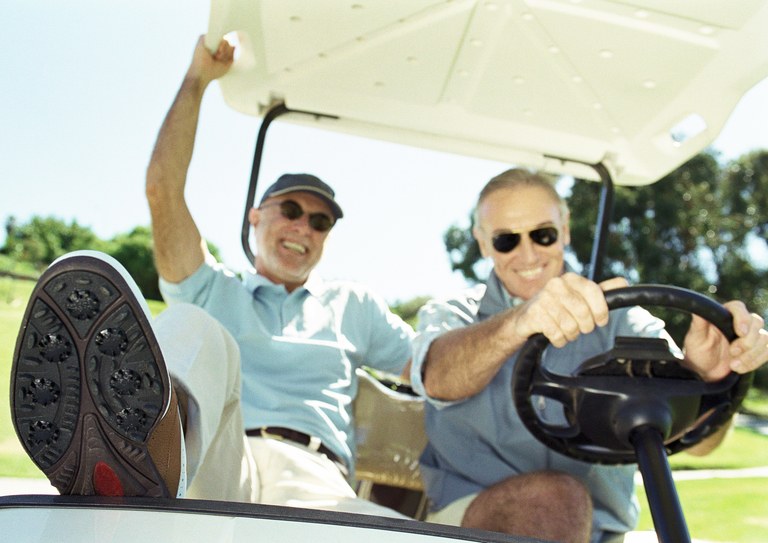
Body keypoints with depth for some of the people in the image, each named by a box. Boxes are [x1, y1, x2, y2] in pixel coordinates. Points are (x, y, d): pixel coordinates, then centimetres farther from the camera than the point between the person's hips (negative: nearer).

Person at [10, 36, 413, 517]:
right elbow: (163, 189, 16)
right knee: (194, 333, -32)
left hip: (311, 479, 1)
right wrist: (197, 78, 20)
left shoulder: (350, 306, 34)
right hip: (213, 470, 0)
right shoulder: (215, 294, 28)